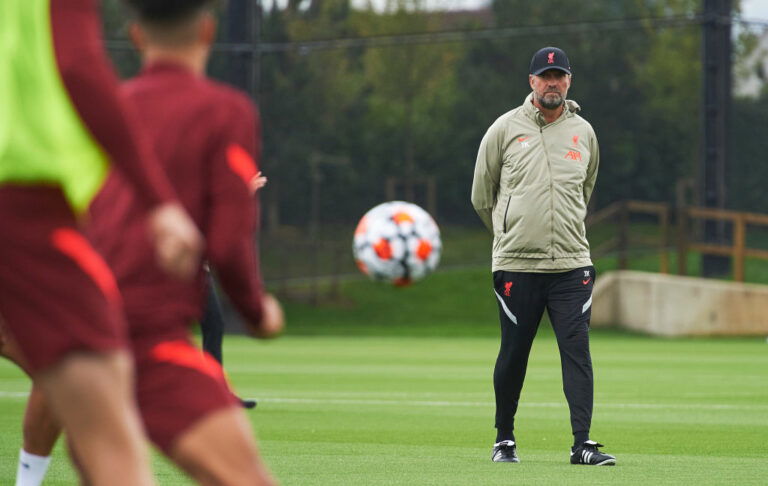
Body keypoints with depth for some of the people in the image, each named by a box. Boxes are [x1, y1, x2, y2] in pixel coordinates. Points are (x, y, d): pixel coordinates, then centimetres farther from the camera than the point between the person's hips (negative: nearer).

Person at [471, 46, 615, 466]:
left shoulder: (583, 132, 10)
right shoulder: (505, 129, 1)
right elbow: (482, 195, 11)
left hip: (571, 265, 2)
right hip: (516, 265, -2)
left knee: (577, 353, -7)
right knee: (513, 355, 5)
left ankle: (582, 443, -9)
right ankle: (504, 439, 20)